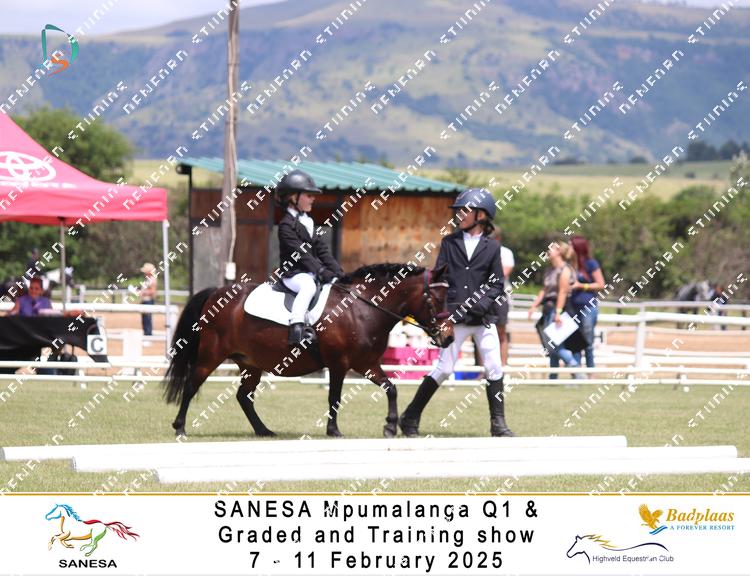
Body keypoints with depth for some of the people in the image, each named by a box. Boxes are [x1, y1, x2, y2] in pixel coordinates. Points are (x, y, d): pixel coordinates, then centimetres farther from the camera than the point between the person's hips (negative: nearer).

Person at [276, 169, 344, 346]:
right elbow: (300, 253, -19)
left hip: (310, 273, 9)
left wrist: (336, 270, 2)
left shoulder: (308, 222, 18)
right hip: (293, 273, -9)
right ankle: (296, 325, -45)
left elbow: (321, 249, 14)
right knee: (308, 286, -37)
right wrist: (321, 271, -25)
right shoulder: (286, 225, -10)